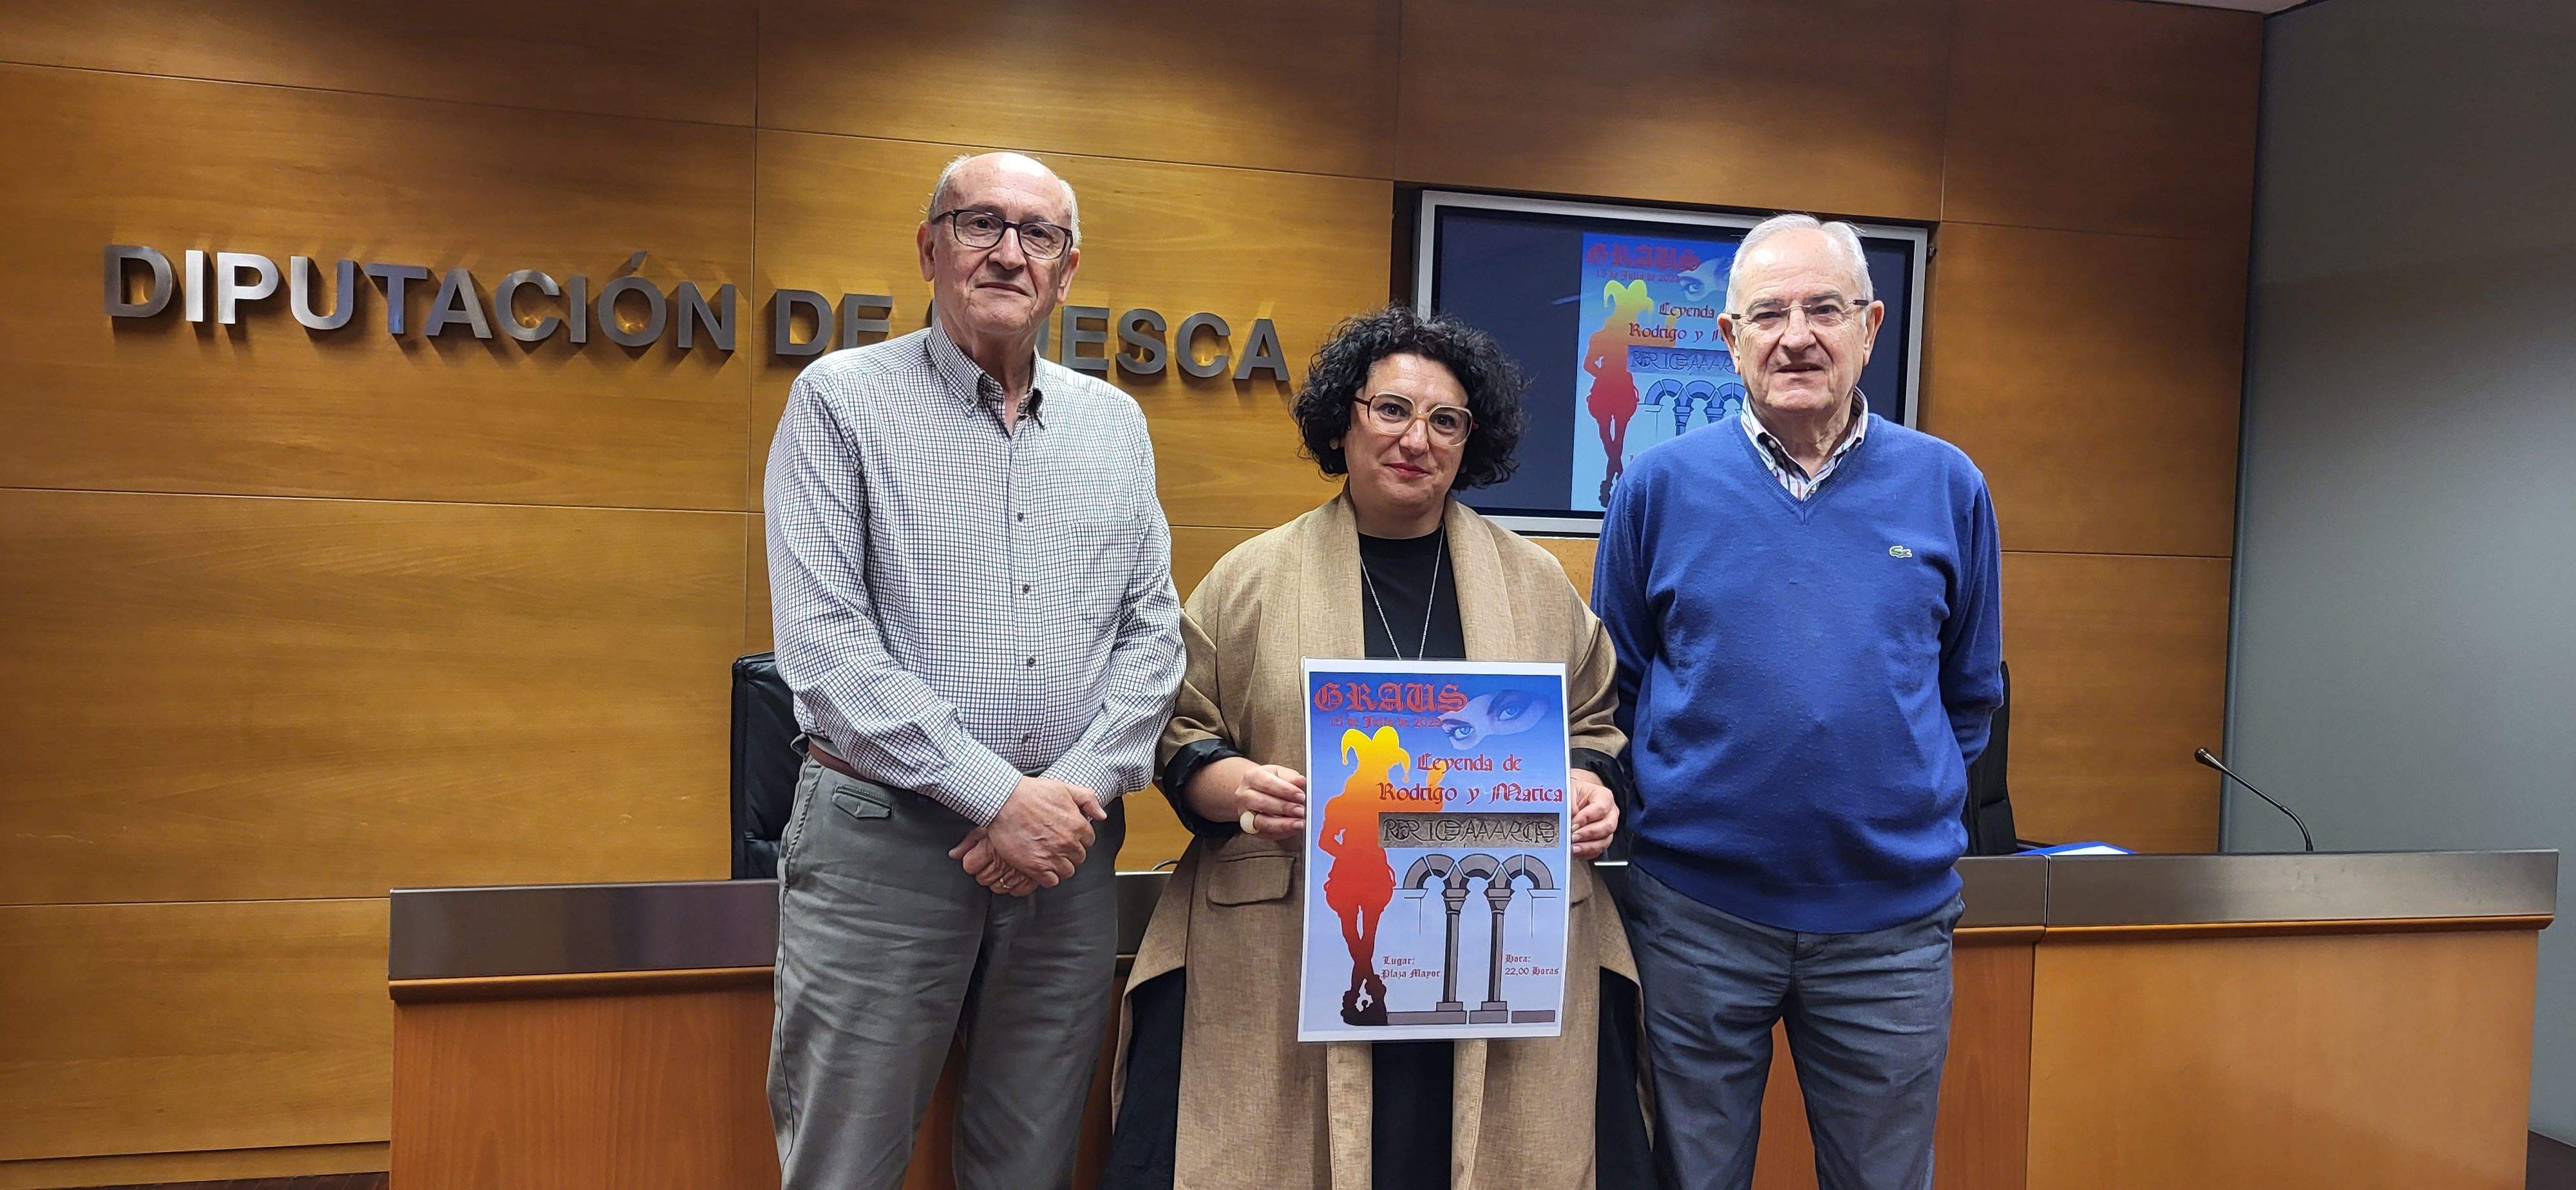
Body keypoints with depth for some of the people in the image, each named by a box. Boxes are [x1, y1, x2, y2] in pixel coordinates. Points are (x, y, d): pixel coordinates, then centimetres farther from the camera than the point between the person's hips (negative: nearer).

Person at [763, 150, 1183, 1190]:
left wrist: (1080, 787, -8)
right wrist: (997, 796, -15)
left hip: (1066, 846, 4)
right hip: (881, 840, -3)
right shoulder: (843, 398, -2)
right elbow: (822, 641, -10)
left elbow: (1152, 629, 8)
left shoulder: (1115, 422, 11)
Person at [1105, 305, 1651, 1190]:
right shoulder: (1253, 578, 5)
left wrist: (1589, 786, -2)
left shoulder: (1534, 582, 11)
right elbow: (1180, 737, 8)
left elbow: (1592, 723, 19)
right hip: (1286, 951, -1)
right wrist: (1236, 786, -12)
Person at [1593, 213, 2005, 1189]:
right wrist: (1686, 794, 2)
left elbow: (1970, 692, 12)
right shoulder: (1662, 484, -2)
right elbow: (1612, 685, 7)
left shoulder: (1947, 486, 1)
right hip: (1696, 908, 0)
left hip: (1893, 913, 1)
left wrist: (1910, 798, 4)